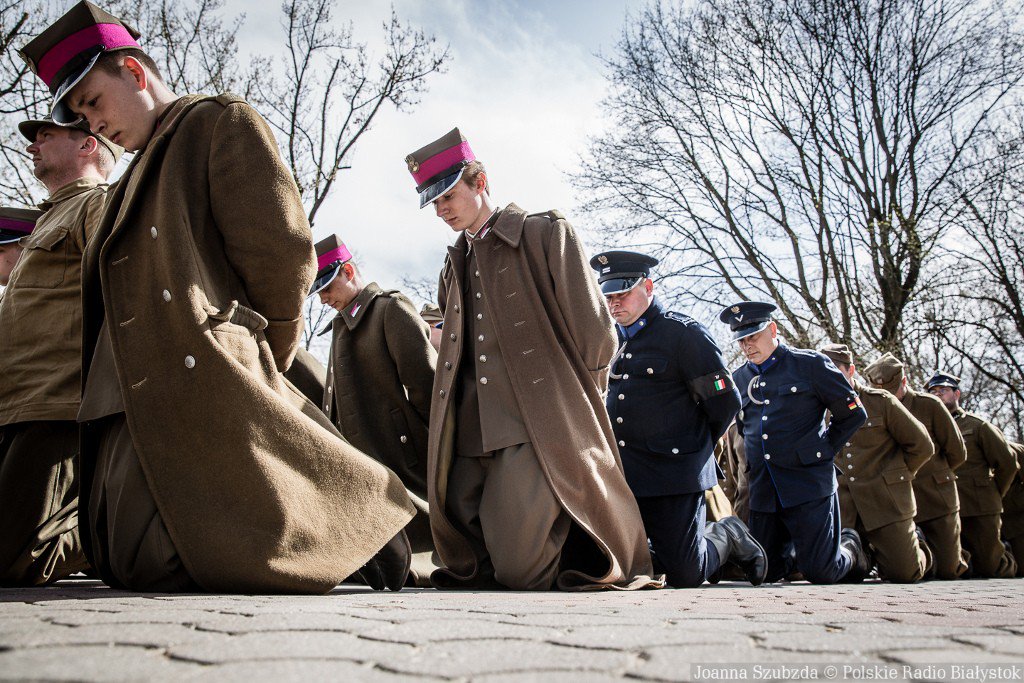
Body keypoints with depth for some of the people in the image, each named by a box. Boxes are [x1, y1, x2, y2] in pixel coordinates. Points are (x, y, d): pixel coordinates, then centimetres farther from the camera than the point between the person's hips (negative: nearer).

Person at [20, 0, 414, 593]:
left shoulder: (223, 123, 2)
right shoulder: (142, 173, 27)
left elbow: (283, 253, -9)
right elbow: (117, 298, 21)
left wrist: (263, 363, 2)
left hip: (201, 399, -9)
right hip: (128, 413, 9)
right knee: (136, 570, 7)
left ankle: (365, 511, 9)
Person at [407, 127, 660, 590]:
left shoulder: (545, 233, 2)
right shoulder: (454, 266, 23)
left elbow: (594, 332, -2)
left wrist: (574, 399, 3)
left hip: (538, 430, -7)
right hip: (470, 436, 7)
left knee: (522, 571, -13)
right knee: (469, 562, 2)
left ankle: (594, 555, 17)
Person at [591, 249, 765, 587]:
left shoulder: (685, 333, -7)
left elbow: (726, 402, -6)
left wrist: (694, 447, 6)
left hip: (673, 476, -6)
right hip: (620, 475, 6)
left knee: (684, 577, -4)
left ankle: (728, 536, 27)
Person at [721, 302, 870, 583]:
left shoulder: (810, 364, -3)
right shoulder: (738, 379, 10)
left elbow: (854, 414, 4)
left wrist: (821, 451, 1)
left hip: (809, 484, -5)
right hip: (763, 491, 5)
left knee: (820, 574, -4)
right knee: (764, 572, 7)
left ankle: (849, 548, 28)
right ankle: (796, 548, 37)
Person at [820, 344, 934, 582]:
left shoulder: (881, 401, -3)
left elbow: (922, 446, 1)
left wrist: (895, 476, 2)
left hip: (886, 503, -3)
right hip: (844, 508, 3)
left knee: (903, 574, -3)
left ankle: (915, 542, 31)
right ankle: (867, 551, 29)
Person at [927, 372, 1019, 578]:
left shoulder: (978, 425, 2)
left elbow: (1007, 464, 3)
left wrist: (992, 497, 6)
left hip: (980, 511, -3)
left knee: (988, 568, 0)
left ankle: (1007, 559, 33)